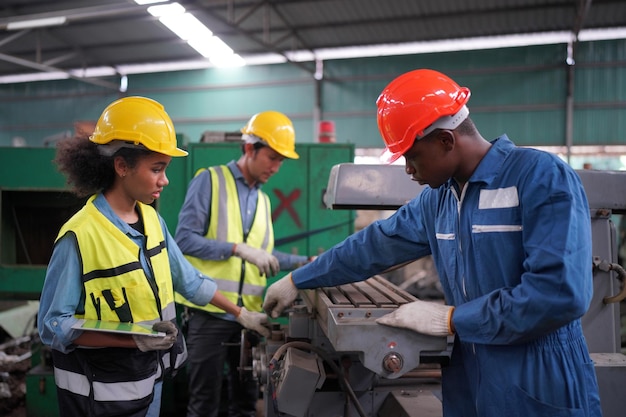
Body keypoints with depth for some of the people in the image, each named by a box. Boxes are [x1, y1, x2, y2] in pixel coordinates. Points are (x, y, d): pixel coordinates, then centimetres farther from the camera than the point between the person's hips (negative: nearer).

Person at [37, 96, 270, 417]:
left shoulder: (152, 220, -1)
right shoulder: (80, 235, -23)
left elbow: (188, 280, 8)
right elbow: (52, 326, -19)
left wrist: (240, 313, 9)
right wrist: (135, 339, -28)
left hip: (150, 373, 7)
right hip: (102, 388, -6)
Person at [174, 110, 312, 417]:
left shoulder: (263, 199, 14)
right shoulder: (210, 181, -6)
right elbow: (184, 239, -14)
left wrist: (305, 262, 8)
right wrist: (239, 248, -21)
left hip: (250, 313, 6)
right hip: (210, 311, -6)